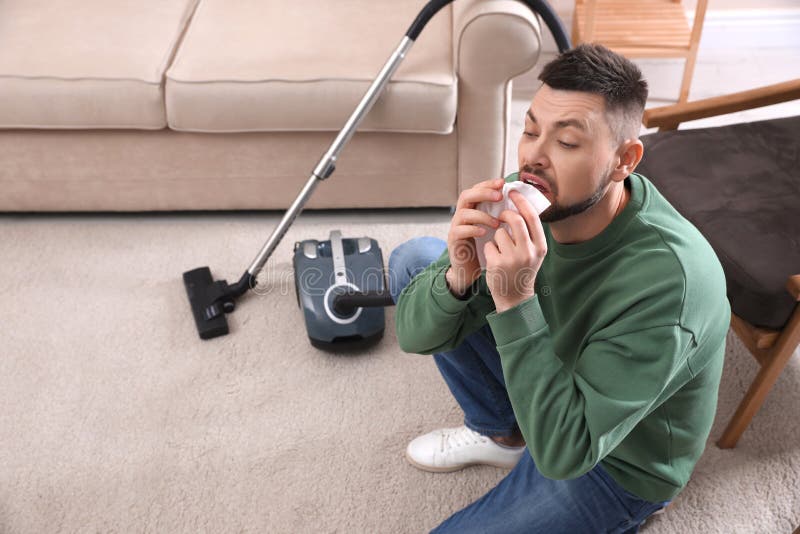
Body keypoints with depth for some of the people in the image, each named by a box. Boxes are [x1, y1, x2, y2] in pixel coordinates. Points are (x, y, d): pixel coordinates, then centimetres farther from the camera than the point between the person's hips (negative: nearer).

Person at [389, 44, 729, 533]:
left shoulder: (668, 279, -37)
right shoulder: (526, 200, -19)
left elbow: (565, 452, -37)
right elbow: (415, 334, -14)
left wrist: (515, 301, -43)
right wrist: (458, 276, -36)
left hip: (618, 463, -6)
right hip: (545, 380, 6)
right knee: (414, 261, -1)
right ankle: (500, 433, 14)